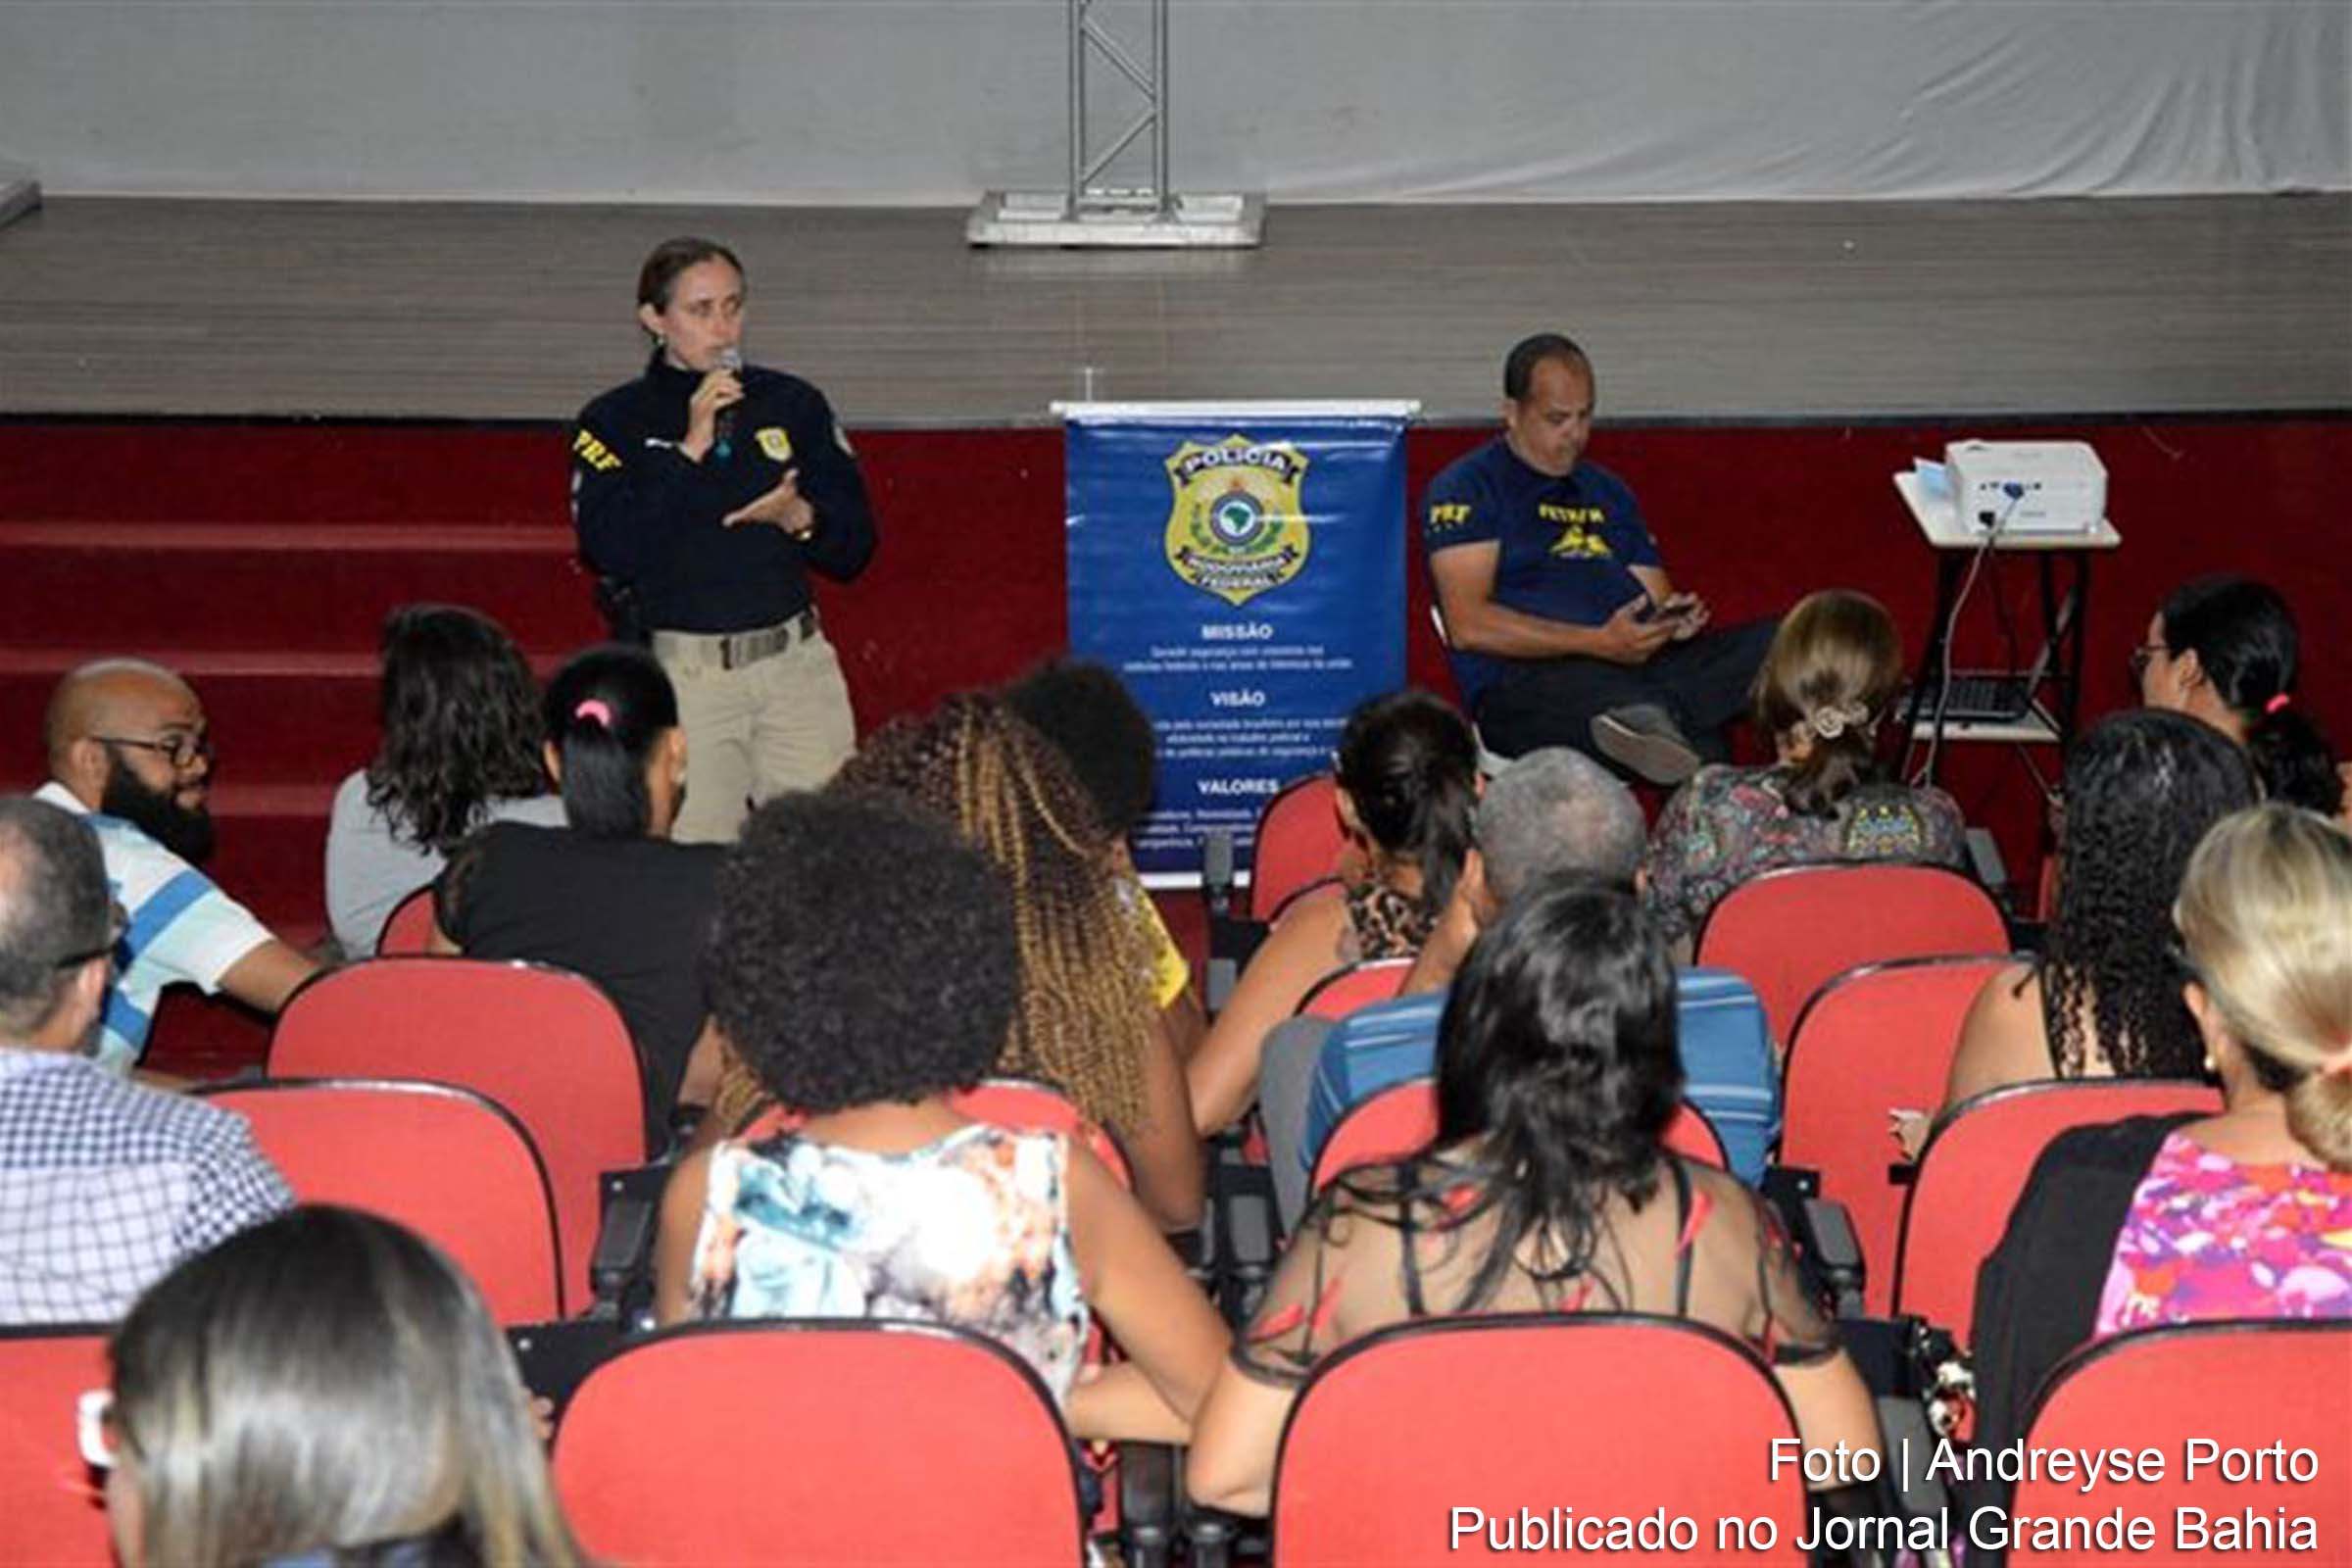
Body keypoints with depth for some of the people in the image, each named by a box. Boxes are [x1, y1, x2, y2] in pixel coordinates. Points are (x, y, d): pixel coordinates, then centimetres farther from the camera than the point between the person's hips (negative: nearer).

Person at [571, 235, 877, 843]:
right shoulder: (615, 422, 3)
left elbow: (853, 550, 11)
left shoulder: (794, 404, 10)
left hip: (795, 662, 2)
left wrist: (800, 517, -10)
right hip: (681, 675, -2)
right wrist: (690, 447, -14)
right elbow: (608, 550, -13)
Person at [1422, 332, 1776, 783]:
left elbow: (1656, 595, 28)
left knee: (1778, 642, -26)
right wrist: (1599, 642, -15)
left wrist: (1674, 619, 1)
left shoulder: (1608, 492, 30)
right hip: (1525, 684, -7)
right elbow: (1469, 627, -7)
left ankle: (1654, 718, -46)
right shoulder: (1466, 488, 7)